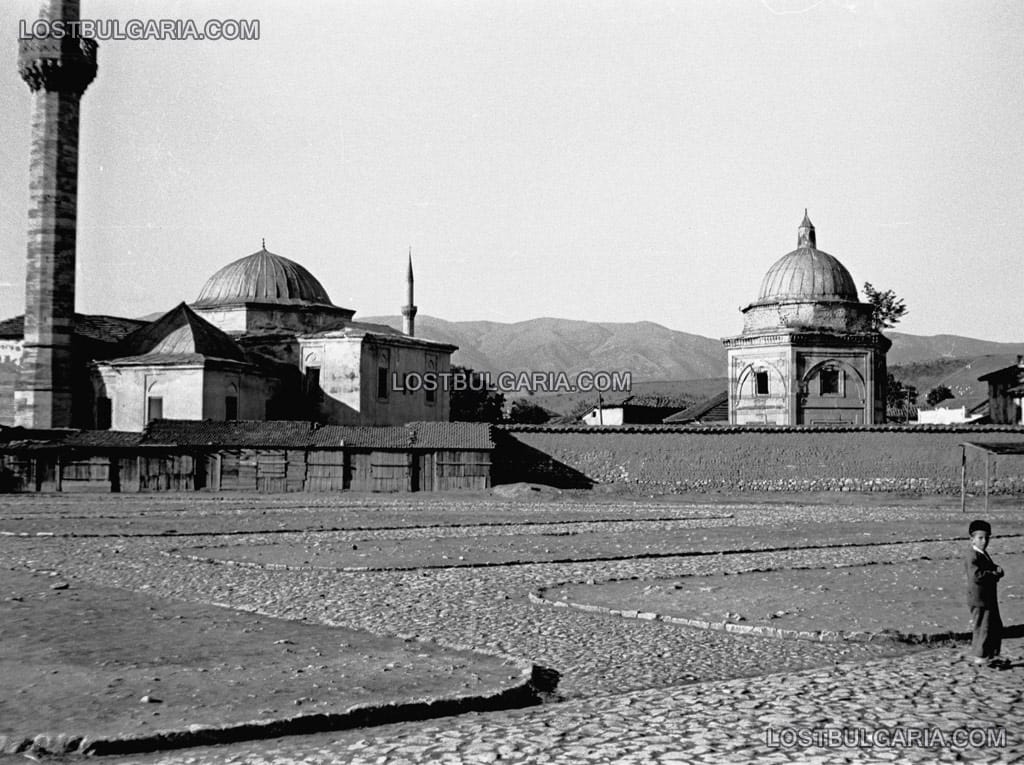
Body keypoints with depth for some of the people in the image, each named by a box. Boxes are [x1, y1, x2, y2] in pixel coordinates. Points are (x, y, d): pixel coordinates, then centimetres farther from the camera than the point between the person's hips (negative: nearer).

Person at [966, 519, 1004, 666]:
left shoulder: (984, 554, 15)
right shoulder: (973, 556, -17)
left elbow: (992, 568, 20)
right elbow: (977, 576, -28)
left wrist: (997, 570, -3)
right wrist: (994, 574, -17)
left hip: (989, 598, 10)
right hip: (979, 599, -10)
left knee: (996, 627, 15)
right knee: (983, 628, -4)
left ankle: (992, 655, 26)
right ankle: (980, 657, 7)